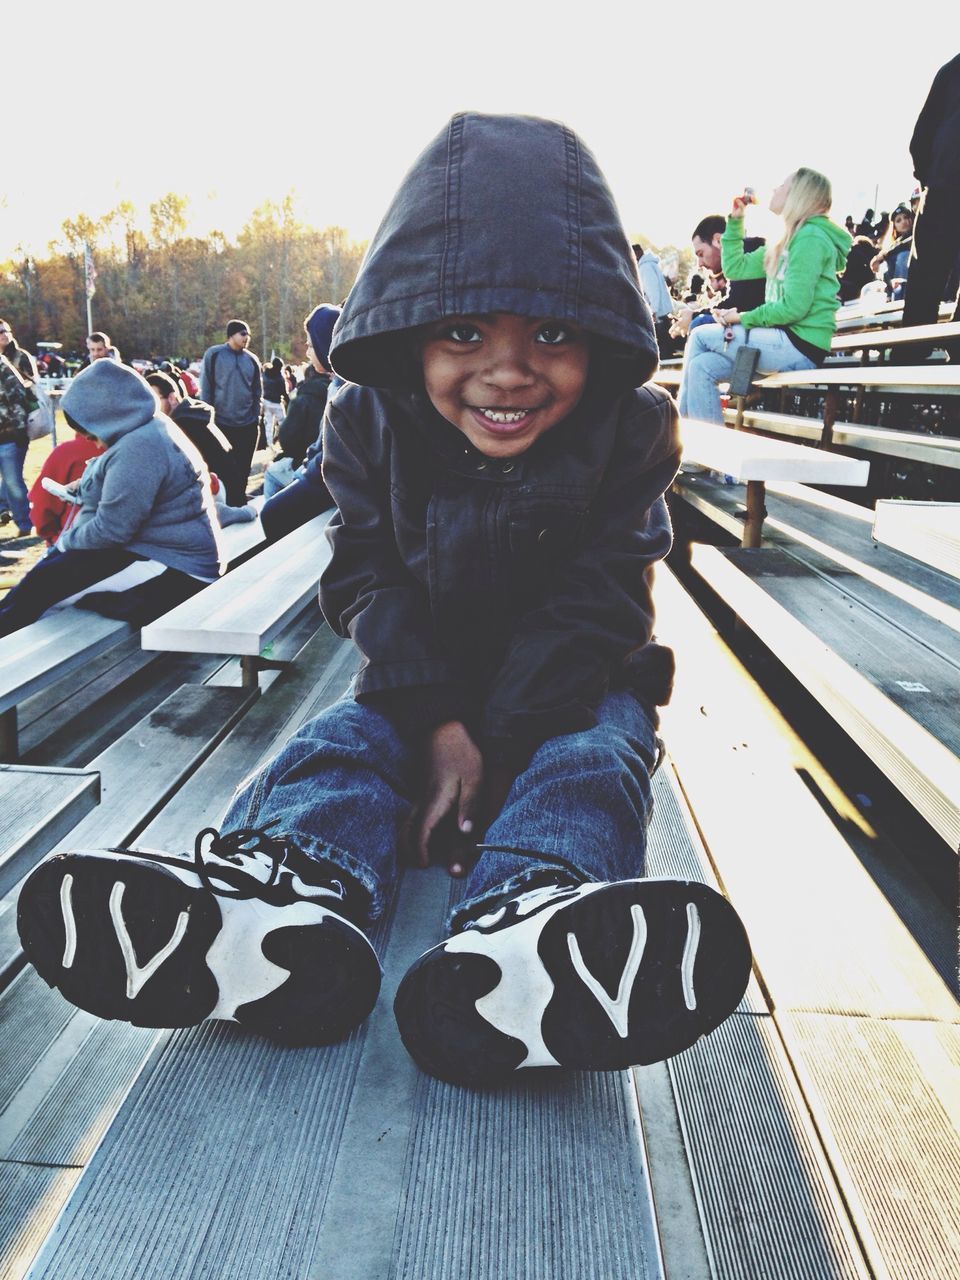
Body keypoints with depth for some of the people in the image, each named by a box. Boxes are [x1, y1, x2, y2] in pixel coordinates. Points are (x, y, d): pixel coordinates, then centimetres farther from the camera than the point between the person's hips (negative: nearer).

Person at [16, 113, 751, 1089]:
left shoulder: (629, 428, -14)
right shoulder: (370, 422, -8)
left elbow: (592, 604, -17)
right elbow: (368, 577, -10)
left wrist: (493, 740, -26)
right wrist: (439, 718, -26)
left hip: (576, 681, -1)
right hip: (427, 680, 2)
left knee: (589, 763, -30)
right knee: (343, 742, -22)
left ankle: (513, 936, -59)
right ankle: (289, 908, -51)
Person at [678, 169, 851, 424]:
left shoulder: (811, 237, -11)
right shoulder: (787, 242, 19)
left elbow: (794, 307, -20)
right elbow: (735, 268, 24)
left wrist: (744, 318, -10)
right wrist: (735, 221, 18)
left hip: (800, 346, -8)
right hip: (786, 340, 8)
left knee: (700, 336, -4)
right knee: (702, 366, -4)